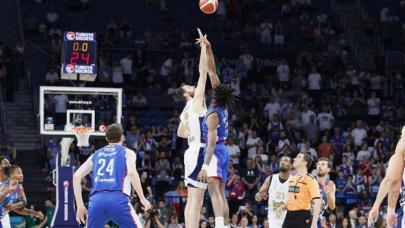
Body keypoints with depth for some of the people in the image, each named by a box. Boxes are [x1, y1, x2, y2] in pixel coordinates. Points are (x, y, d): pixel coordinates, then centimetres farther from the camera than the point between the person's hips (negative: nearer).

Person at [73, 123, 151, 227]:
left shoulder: (96, 155, 26)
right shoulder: (127, 152, 15)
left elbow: (76, 176, 17)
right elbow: (132, 173, -7)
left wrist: (80, 206, 19)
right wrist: (142, 199, -1)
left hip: (97, 200, 3)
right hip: (118, 200, -3)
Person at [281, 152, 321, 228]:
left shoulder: (310, 180, -10)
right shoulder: (292, 179, 15)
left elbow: (317, 202, -17)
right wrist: (283, 207, 8)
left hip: (302, 217, -8)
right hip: (289, 216, 8)